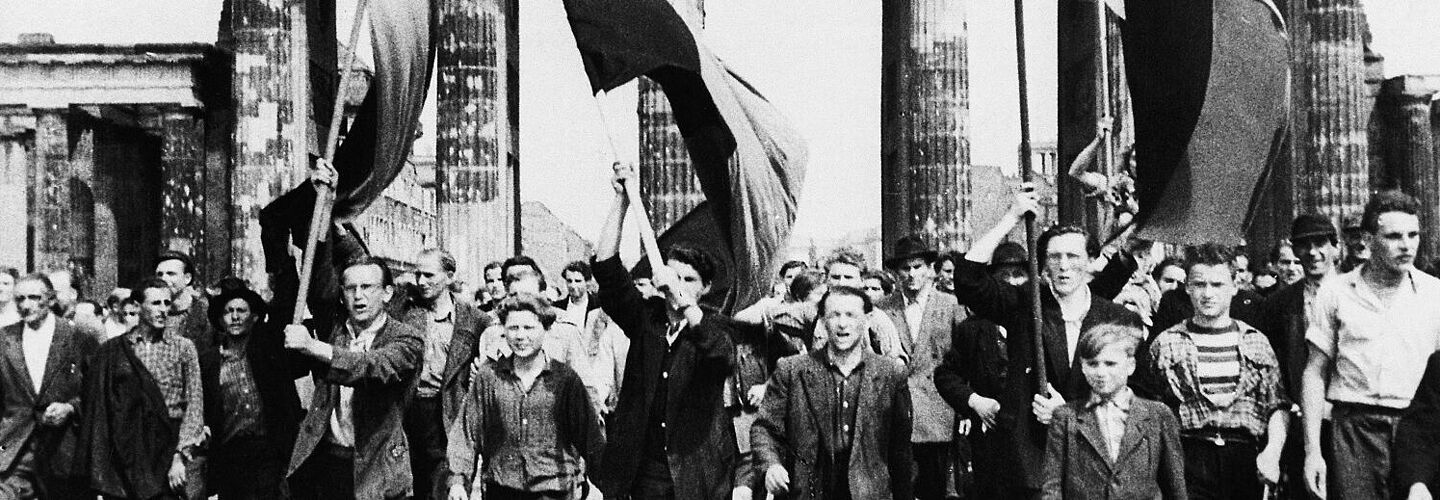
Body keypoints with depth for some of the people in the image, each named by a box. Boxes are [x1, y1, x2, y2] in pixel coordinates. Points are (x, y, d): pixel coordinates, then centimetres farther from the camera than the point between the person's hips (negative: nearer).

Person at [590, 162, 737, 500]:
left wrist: (683, 303, -35)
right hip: (644, 469, 2)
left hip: (697, 470, -2)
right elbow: (606, 269, -4)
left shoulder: (712, 326, -2)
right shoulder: (646, 317, 5)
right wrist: (621, 202, -11)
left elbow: (724, 358, -26)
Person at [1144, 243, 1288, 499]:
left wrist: (1272, 452, -6)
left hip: (1248, 461, 2)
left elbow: (1278, 406, 9)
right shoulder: (1165, 344, 8)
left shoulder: (1256, 342, 13)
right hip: (1188, 461, -1)